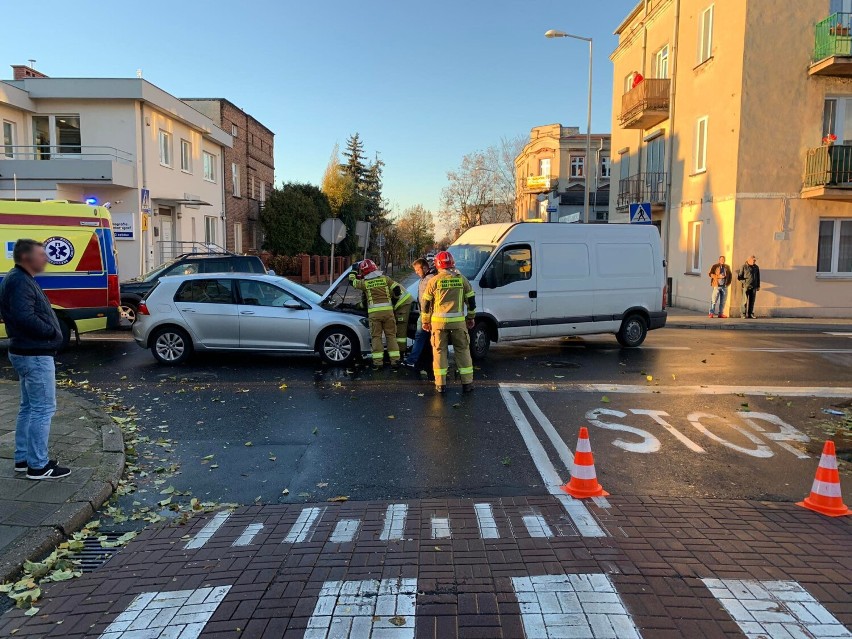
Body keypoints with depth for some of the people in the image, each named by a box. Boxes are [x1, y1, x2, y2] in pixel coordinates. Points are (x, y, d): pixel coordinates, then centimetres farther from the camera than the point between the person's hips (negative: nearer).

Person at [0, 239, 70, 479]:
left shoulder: (20, 279, 16)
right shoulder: (20, 281, -17)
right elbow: (24, 317, -28)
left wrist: (50, 332, 7)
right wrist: (52, 331, -16)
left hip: (27, 352, 11)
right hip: (35, 355, -11)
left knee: (29, 407, 17)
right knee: (43, 409, -5)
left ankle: (23, 459, 26)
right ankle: (38, 466, 0)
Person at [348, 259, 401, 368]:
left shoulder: (365, 283, 3)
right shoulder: (385, 278, 6)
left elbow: (353, 282, 19)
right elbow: (397, 288, 8)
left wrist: (353, 271, 35)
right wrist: (394, 300, 23)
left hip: (374, 313, -1)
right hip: (388, 310, 2)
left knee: (376, 336, 7)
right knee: (391, 335, 9)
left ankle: (377, 361, 3)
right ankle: (395, 360, 6)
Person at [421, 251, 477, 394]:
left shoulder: (434, 281, -1)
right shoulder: (461, 279, 4)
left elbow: (426, 303, 3)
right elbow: (471, 300, 9)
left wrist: (425, 321, 14)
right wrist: (471, 318, 20)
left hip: (439, 321, -1)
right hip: (458, 321, 1)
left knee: (439, 351, 8)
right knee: (463, 351, 10)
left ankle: (440, 384, 9)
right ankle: (467, 383, 13)